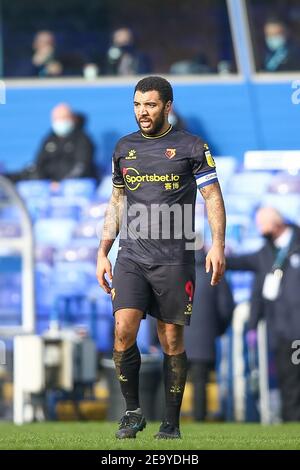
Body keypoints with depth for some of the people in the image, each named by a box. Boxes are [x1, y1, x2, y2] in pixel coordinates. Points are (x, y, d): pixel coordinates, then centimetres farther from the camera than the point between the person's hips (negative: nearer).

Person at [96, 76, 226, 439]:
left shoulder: (191, 147, 1)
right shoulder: (124, 148, 13)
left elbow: (213, 197, 1)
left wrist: (217, 245, -12)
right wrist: (103, 252, 17)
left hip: (174, 260, -3)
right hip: (131, 257, 3)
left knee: (172, 341, 1)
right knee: (123, 330, -14)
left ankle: (171, 423, 12)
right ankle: (133, 412, 0)